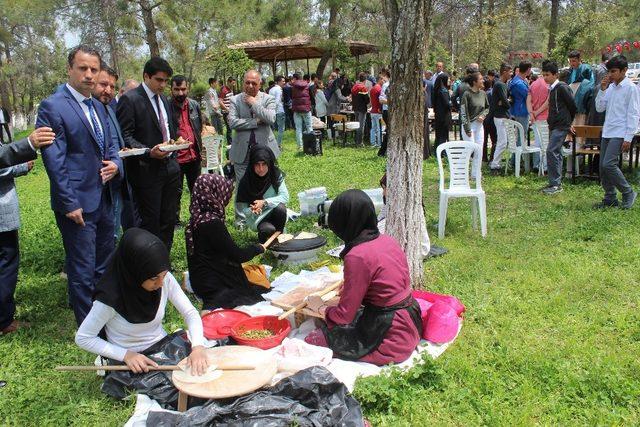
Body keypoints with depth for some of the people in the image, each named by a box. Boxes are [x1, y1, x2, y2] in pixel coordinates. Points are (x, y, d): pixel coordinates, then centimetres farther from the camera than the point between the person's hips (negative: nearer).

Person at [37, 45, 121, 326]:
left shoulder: (98, 106, 13)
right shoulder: (52, 107, -12)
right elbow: (54, 161, -16)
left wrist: (115, 163, 0)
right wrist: (69, 204, -18)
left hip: (103, 200, 8)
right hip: (78, 203, -8)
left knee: (103, 266, 18)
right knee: (83, 271, 2)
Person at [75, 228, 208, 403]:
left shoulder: (165, 279, -15)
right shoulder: (111, 297, -26)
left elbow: (190, 313, -8)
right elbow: (83, 338, -13)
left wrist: (197, 346, -26)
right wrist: (126, 354, -23)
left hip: (165, 345, 4)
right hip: (132, 362, -4)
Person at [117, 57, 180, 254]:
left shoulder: (164, 99, 16)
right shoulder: (130, 99, -9)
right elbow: (125, 137, -13)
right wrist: (149, 152, -25)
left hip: (170, 167, 7)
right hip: (147, 170, -7)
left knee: (168, 222, 11)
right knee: (150, 223, 1)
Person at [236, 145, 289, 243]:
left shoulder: (276, 175, -12)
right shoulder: (246, 182, -15)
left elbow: (285, 197, -17)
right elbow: (243, 208, -11)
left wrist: (265, 202, -28)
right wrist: (252, 211, -33)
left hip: (275, 214, 2)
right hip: (256, 219, -2)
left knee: (280, 208, -31)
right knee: (268, 229, -33)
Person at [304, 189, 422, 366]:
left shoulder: (357, 257, -23)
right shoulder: (387, 240, 1)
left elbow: (344, 315, -16)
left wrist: (320, 307, 3)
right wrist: (351, 286, 20)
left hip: (390, 339, -8)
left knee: (312, 340, 1)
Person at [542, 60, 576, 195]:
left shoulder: (562, 87, -12)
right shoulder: (552, 89, 15)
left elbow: (572, 106, -10)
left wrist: (569, 122, 2)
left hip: (561, 126, -9)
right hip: (554, 126, 9)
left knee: (551, 151, -15)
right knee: (556, 153, 11)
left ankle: (555, 184, -13)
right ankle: (557, 183, 17)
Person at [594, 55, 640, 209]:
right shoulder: (610, 87, 11)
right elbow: (600, 108, 10)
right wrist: (602, 90, -2)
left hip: (620, 134, -7)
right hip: (607, 132, 7)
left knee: (608, 164, -18)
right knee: (603, 167, 6)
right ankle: (610, 199, 17)